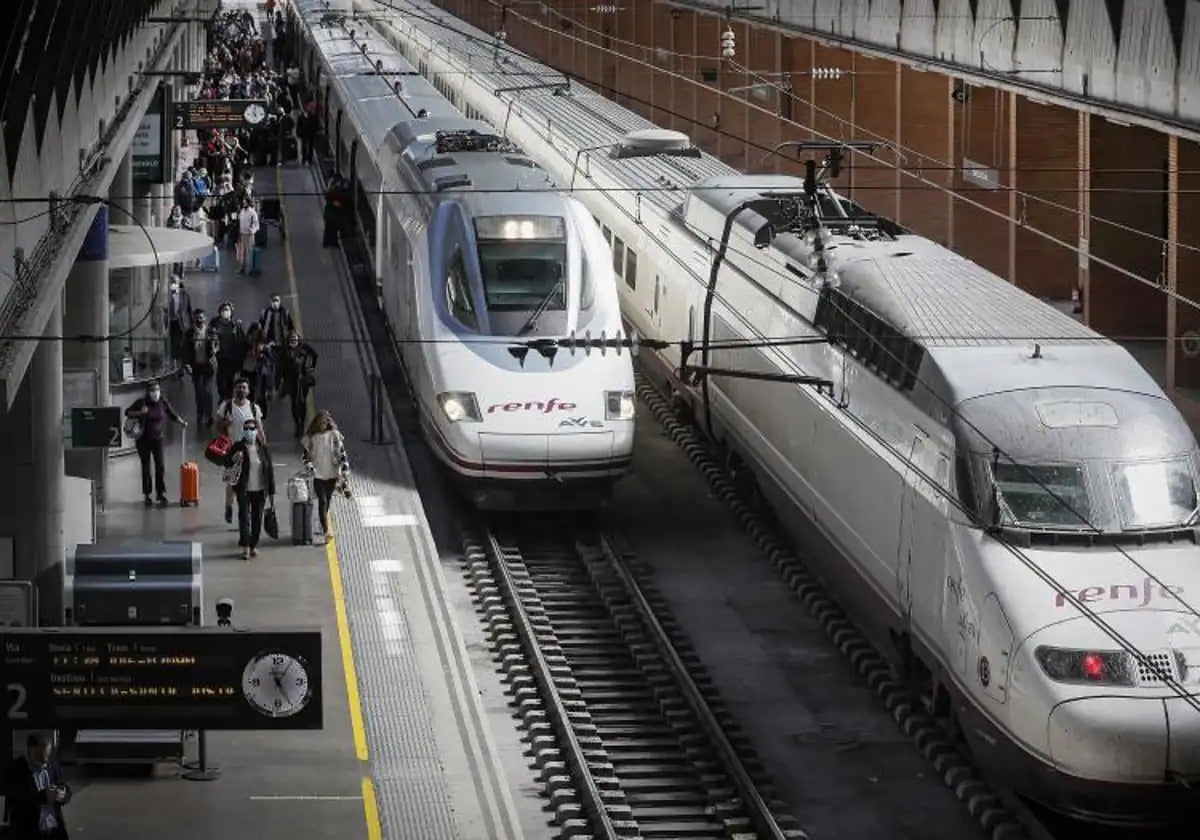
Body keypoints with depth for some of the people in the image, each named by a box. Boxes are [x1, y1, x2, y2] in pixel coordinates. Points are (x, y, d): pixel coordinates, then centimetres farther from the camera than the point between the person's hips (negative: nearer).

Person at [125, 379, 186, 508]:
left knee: (160, 465, -3)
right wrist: (140, 413, -18)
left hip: (158, 438, 1)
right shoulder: (142, 402, -9)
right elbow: (127, 412, -2)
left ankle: (161, 493, 8)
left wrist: (182, 422, -6)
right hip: (143, 439, -1)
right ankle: (147, 495, 17)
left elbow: (173, 414, 9)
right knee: (146, 467, 7)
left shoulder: (163, 402, -4)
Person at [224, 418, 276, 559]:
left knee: (257, 518, 8)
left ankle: (254, 545, 21)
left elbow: (270, 470, 4)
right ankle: (245, 547, -2)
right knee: (244, 517, -8)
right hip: (244, 489, -2)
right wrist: (233, 459, -24)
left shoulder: (263, 449, 1)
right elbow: (226, 462, 1)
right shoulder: (238, 447, -3)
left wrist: (271, 493, 3)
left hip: (260, 490, 2)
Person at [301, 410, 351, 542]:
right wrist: (309, 467, -10)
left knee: (327, 501, 14)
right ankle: (326, 531, -18)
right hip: (317, 474, -2)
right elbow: (306, 455, 6)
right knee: (322, 501, -12)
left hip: (331, 473, 2)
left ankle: (322, 525, 33)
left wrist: (344, 472, -6)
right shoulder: (310, 437, -2)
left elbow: (342, 454, -1)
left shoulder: (334, 435, -2)